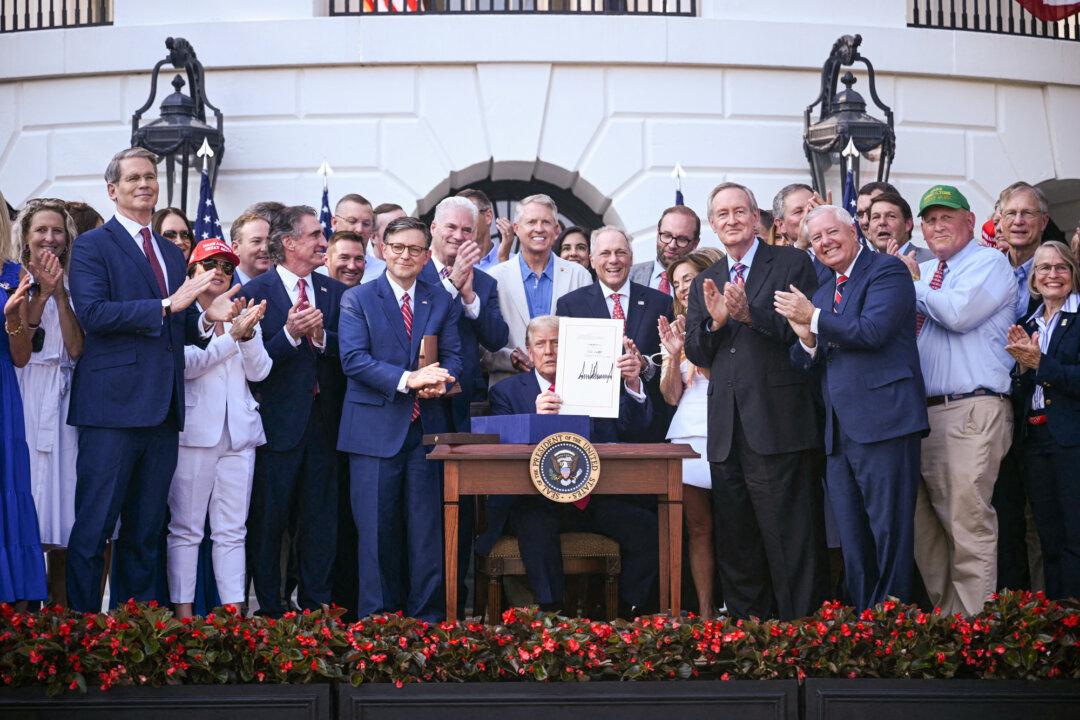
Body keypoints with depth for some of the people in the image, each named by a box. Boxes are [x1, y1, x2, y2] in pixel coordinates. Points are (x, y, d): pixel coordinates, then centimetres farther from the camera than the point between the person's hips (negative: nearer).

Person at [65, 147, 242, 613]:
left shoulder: (172, 254, 20)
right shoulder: (92, 245, -1)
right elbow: (92, 312, -16)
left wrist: (207, 318, -2)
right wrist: (167, 305, -19)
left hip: (163, 409, 7)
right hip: (113, 405, -7)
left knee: (146, 531, 12)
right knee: (93, 527, -5)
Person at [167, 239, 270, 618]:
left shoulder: (243, 316, 15)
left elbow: (259, 371, 6)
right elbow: (187, 364, -13)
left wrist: (249, 334, -10)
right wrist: (232, 335, -17)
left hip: (239, 431, 4)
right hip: (195, 429, -4)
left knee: (232, 530, 5)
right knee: (186, 528, -2)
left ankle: (235, 611, 6)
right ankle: (183, 612, 1)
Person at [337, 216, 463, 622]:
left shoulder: (443, 302, 13)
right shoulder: (357, 299, 3)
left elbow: (452, 358, 7)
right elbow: (353, 359, -9)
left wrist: (438, 382, -16)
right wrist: (408, 379, -19)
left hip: (426, 428, 3)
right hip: (375, 429, -2)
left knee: (427, 525, 4)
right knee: (376, 527, 0)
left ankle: (427, 616, 11)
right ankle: (376, 616, 9)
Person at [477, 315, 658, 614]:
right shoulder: (507, 392, 10)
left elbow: (633, 426, 2)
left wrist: (633, 384, -18)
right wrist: (536, 418, -24)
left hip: (594, 500, 3)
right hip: (535, 502, -2)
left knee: (647, 526, -21)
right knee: (536, 527, -36)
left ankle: (632, 619, -6)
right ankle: (552, 615, -22)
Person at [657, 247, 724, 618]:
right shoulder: (678, 330, 18)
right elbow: (671, 396, 12)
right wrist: (672, 355, -3)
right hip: (687, 434, 5)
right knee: (698, 528, 1)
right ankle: (705, 613, 2)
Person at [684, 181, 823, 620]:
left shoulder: (792, 264, 2)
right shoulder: (705, 283, 18)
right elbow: (697, 354, 12)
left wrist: (750, 314, -18)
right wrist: (715, 321, -7)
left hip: (776, 424, -6)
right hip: (726, 431, 6)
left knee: (787, 538, -5)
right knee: (734, 543, 10)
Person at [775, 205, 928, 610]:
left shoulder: (887, 270, -2)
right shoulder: (822, 292, 22)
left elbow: (873, 331, -18)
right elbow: (805, 364, 17)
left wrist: (814, 318, -9)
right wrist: (807, 338, -5)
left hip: (882, 423, -8)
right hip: (839, 433, 8)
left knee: (889, 531, -5)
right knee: (851, 541, 10)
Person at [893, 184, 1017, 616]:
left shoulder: (989, 263, 0)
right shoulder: (919, 272, 22)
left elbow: (958, 313, -16)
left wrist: (915, 284, -2)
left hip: (971, 413, -8)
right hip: (921, 414, 8)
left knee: (968, 525, -11)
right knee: (925, 528, 11)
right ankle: (941, 619, 20)